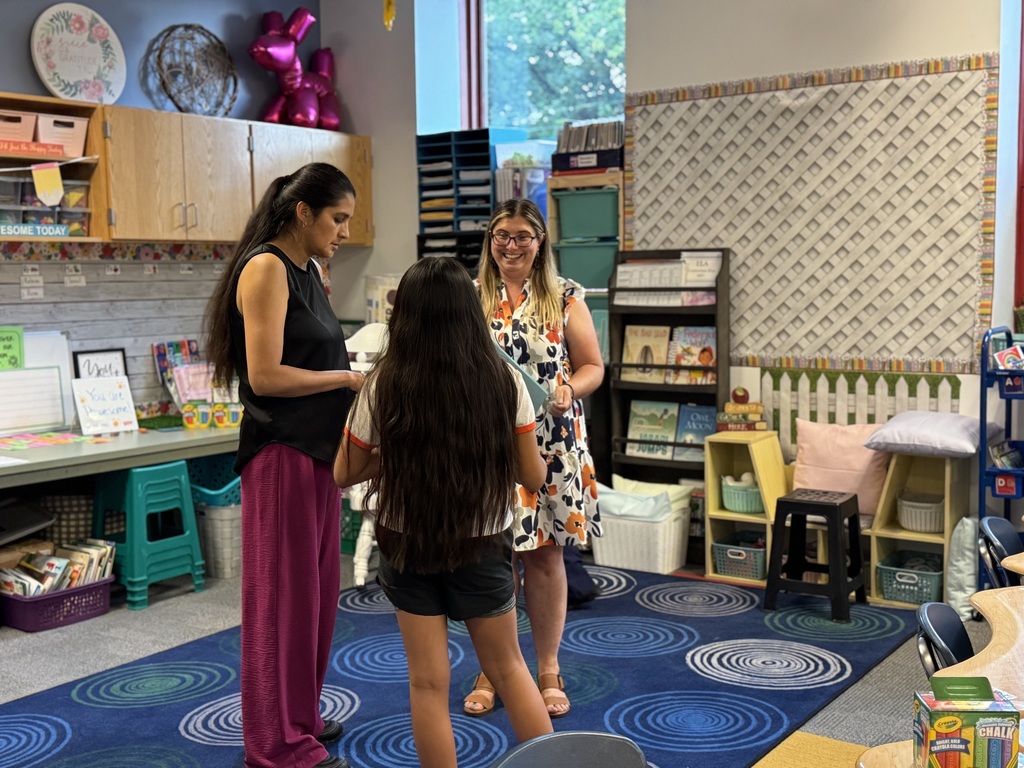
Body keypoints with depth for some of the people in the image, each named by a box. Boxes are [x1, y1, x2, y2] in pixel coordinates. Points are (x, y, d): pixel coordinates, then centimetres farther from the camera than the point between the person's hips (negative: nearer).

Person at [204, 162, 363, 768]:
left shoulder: (311, 271, 15)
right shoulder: (266, 268, -13)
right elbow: (265, 376, -19)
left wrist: (360, 377, 2)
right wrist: (348, 379, -12)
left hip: (320, 447, 9)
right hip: (282, 451, -9)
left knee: (318, 587, 15)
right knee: (285, 593, 1)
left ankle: (302, 714, 30)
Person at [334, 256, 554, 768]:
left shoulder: (384, 386, -13)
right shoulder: (504, 380, -12)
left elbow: (344, 474, -3)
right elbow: (532, 476, -5)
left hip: (407, 546, -1)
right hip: (483, 547, 1)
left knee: (429, 682, 10)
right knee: (507, 668, 21)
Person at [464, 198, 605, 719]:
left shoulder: (566, 297, 5)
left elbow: (592, 367, 6)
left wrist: (568, 391, -14)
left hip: (550, 445, 0)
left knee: (545, 555, 5)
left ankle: (548, 670, 20)